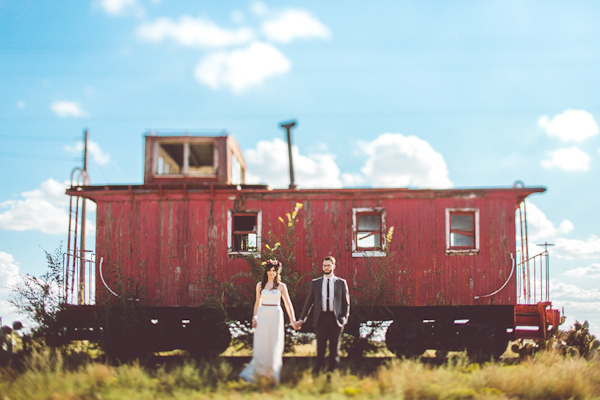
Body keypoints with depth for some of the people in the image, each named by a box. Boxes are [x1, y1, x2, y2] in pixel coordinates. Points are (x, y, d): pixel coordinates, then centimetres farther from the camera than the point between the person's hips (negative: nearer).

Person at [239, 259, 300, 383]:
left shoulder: (281, 286, 3)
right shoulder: (260, 285, 8)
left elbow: (288, 304, 0)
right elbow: (257, 302, 13)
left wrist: (293, 320, -8)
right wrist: (254, 318, 2)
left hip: (275, 316, -1)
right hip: (262, 316, 1)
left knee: (274, 347, 3)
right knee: (260, 346, -5)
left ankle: (274, 375, 16)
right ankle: (252, 374, -6)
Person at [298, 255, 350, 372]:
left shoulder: (341, 283, 7)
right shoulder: (315, 283, 8)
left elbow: (346, 302, 11)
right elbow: (308, 302, 9)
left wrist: (345, 317, -1)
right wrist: (302, 319, 4)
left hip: (335, 319, 0)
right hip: (321, 318, 0)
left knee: (334, 348, 5)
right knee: (320, 348, 2)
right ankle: (318, 370, 9)